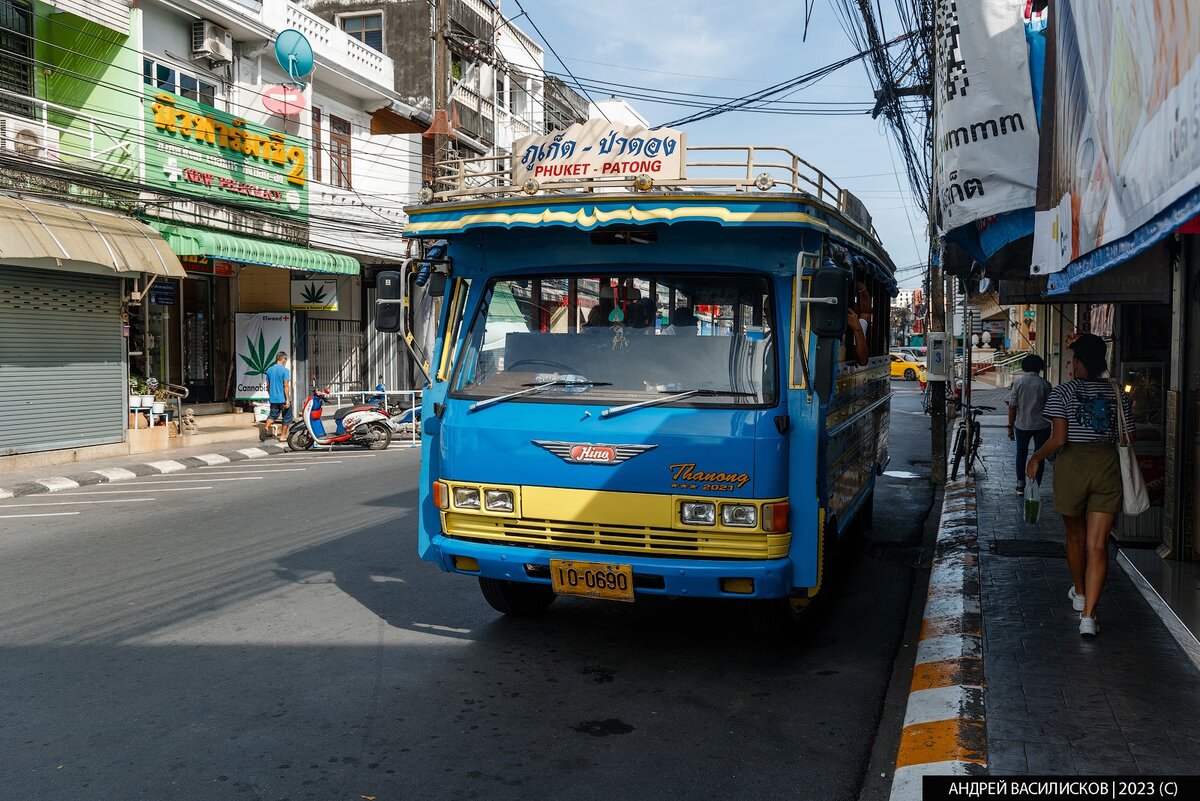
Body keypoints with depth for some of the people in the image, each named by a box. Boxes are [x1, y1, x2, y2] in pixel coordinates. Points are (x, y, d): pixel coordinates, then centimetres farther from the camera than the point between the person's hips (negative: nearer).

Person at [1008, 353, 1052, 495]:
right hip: (1042, 425, -1)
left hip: (1022, 425, 1)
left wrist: (1010, 427, 2)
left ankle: (1021, 485, 18)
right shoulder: (1045, 384, -6)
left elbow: (1012, 407, -5)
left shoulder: (1018, 383, -4)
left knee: (1021, 454, 17)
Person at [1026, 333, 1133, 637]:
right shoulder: (1117, 393, 5)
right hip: (1107, 465, 2)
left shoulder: (1063, 392, -6)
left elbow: (1058, 439, -13)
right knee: (1098, 545, -2)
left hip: (1072, 464, -2)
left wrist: (1036, 458, 2)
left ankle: (1079, 593, 41)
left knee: (1075, 536, 21)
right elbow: (1128, 439, 7)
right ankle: (1088, 615, -9)